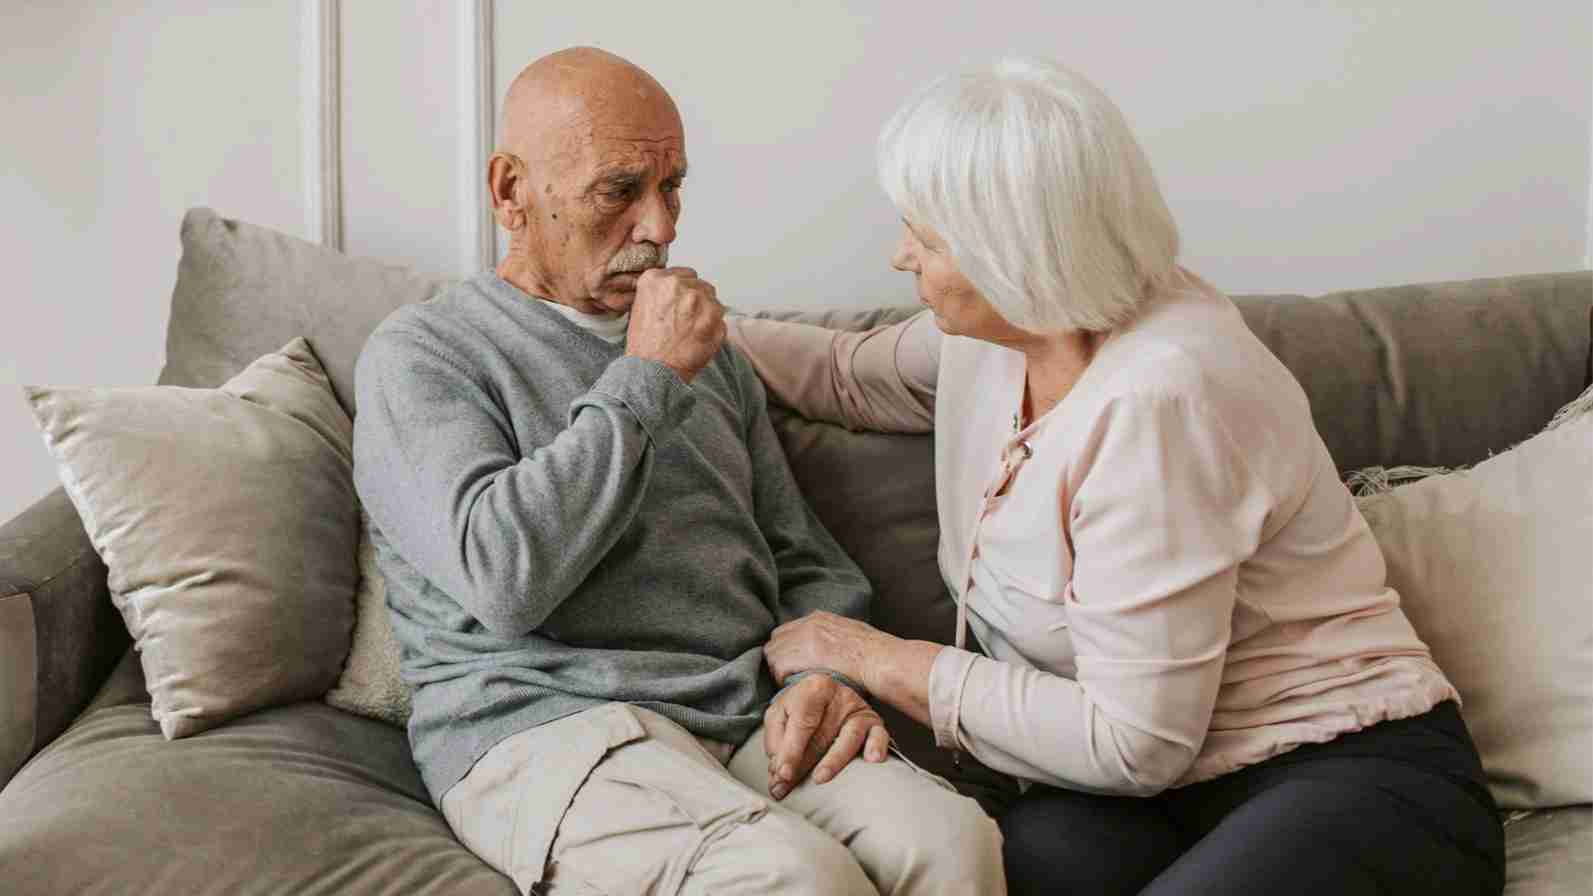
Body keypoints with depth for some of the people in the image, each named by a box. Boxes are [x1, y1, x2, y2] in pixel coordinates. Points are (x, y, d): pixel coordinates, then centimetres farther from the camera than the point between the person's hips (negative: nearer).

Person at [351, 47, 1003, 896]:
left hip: (751, 722, 5)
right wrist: (644, 380, -9)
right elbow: (504, 575, -16)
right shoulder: (418, 354, 3)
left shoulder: (705, 349, 23)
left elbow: (806, 562, 23)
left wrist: (828, 675, 0)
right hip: (544, 729, -5)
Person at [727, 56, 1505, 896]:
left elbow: (1134, 743, -20)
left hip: (1359, 780, -6)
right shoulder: (1002, 329, 3)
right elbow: (851, 374, 27)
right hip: (1169, 792, 6)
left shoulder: (1154, 400, -23)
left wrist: (884, 661, -12)